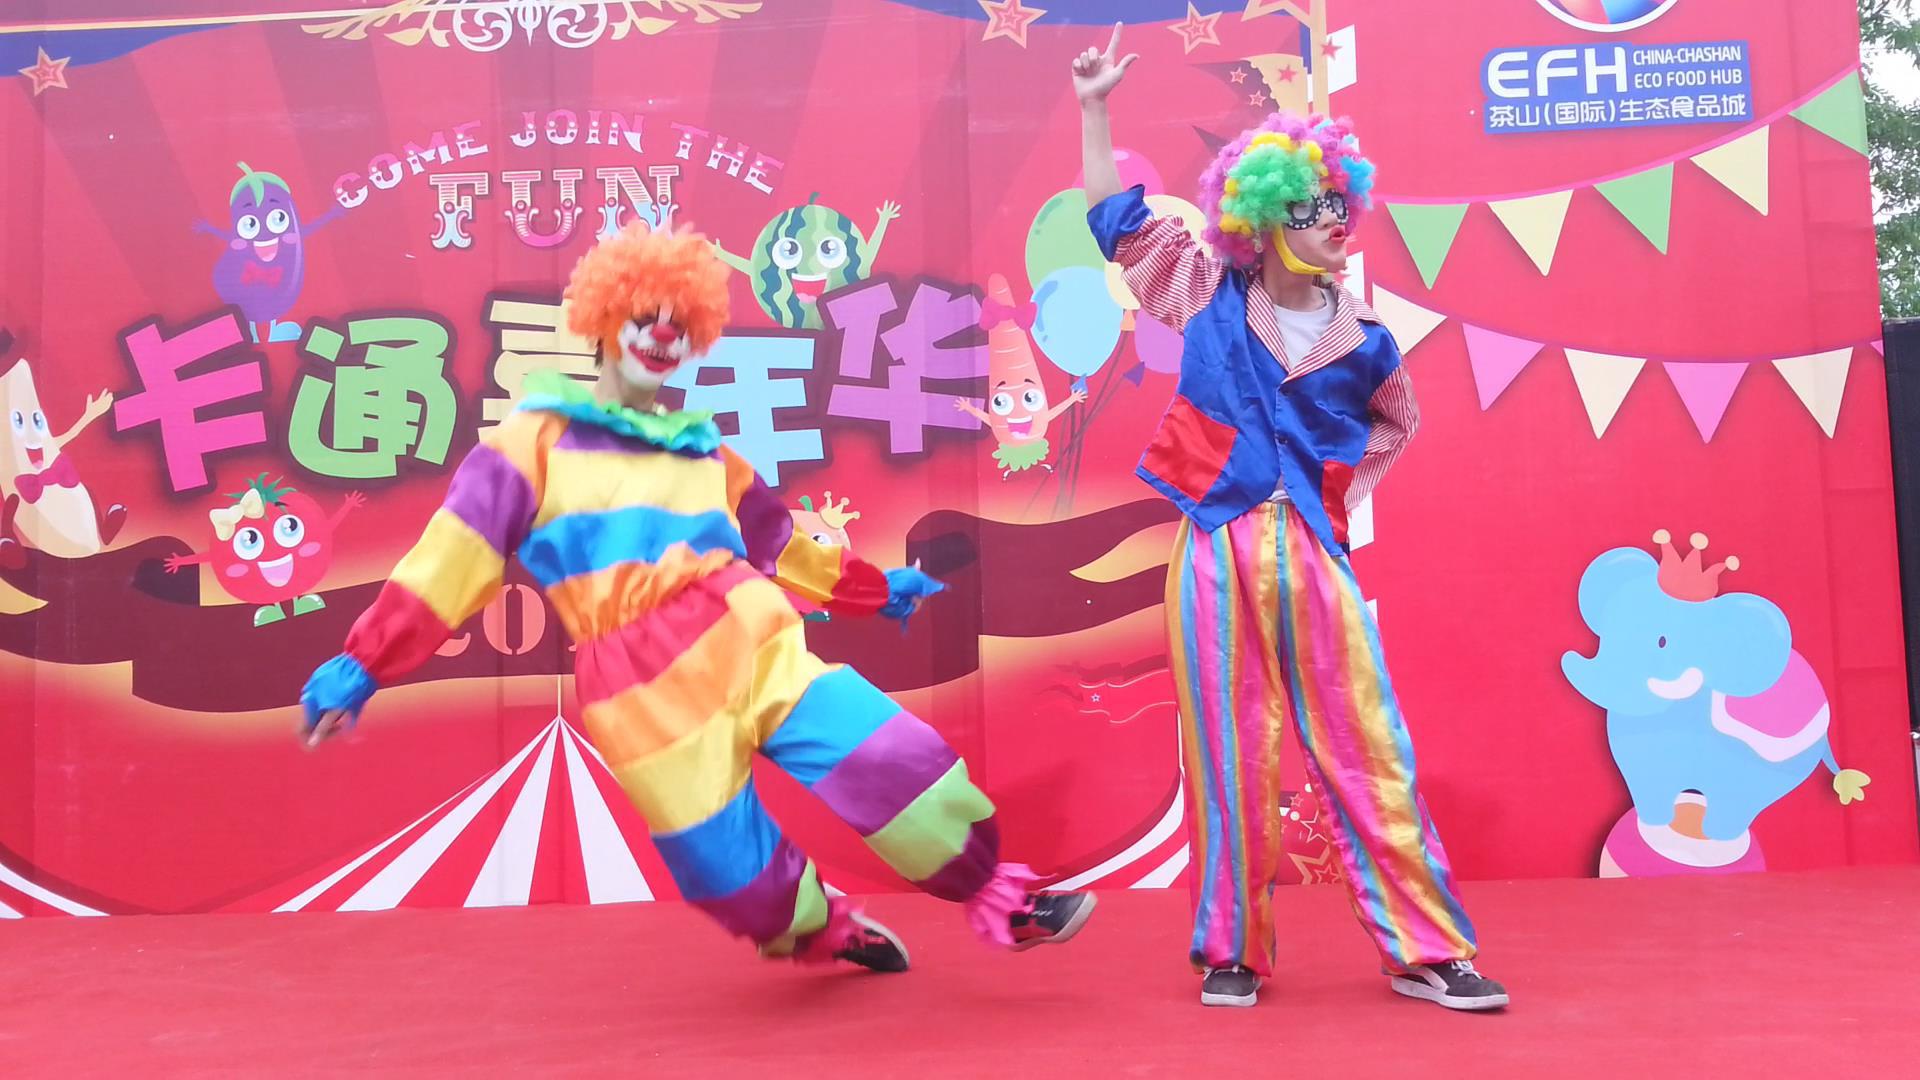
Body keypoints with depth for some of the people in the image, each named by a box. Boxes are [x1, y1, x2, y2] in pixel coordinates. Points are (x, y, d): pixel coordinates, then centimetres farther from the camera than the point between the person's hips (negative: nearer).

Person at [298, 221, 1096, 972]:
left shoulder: (705, 455, 20)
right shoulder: (538, 439, 5)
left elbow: (781, 548, 30)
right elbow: (454, 556, 0)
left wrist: (877, 589, 34)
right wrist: (363, 665, -4)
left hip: (750, 645, 4)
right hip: (643, 692, -3)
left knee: (893, 760, -11)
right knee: (748, 889, -1)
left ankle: (995, 898, 12)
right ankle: (823, 930, 34)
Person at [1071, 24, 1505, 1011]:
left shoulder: (1363, 344, 6)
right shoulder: (1211, 299, 3)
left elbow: (1393, 423, 26)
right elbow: (1118, 219, 11)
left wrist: (1337, 484, 12)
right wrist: (1093, 109, 10)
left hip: (1312, 558, 1)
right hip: (1216, 556, -1)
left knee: (1365, 752, 2)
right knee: (1228, 759, 3)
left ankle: (1427, 952, 12)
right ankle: (1232, 954, 17)